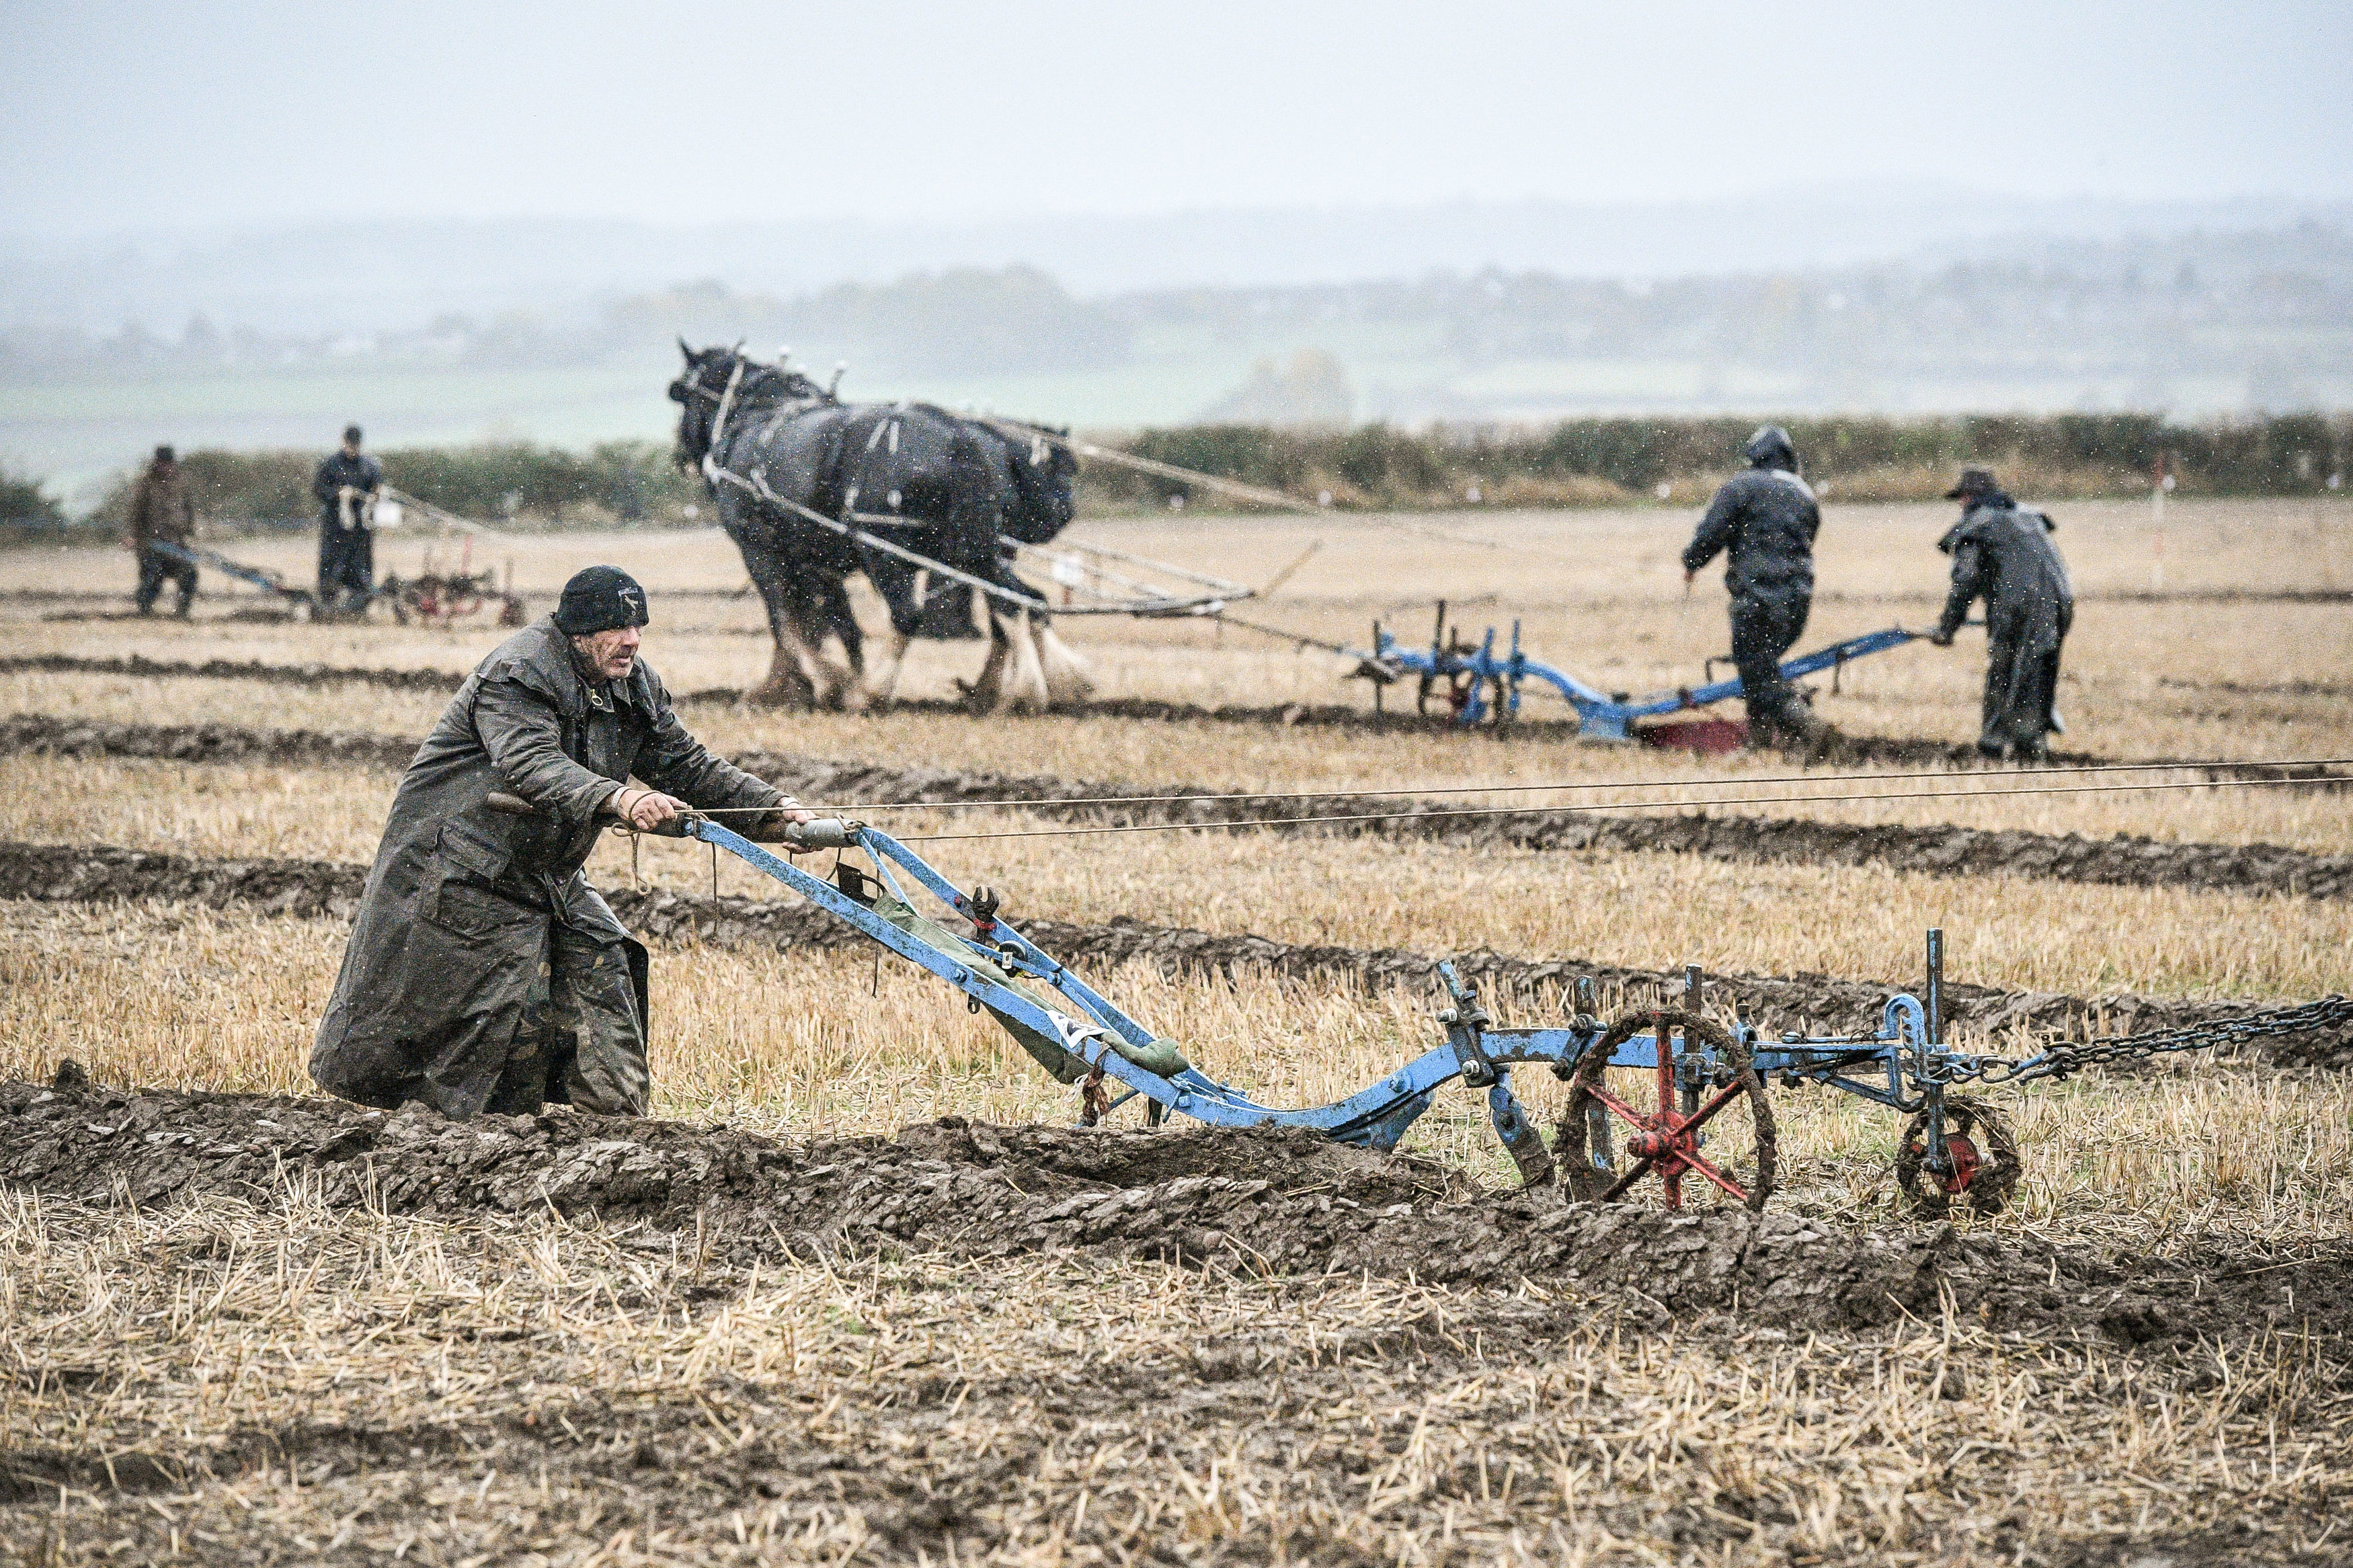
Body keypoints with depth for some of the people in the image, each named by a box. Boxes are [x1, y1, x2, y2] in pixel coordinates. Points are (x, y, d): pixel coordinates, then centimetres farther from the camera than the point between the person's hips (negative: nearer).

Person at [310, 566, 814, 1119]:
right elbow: (532, 767, -38)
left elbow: (688, 767, 5)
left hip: (549, 879, 8)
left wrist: (774, 812, -8)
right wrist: (616, 800, -54)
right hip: (457, 875, -8)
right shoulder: (518, 674, -23)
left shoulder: (636, 687, 4)